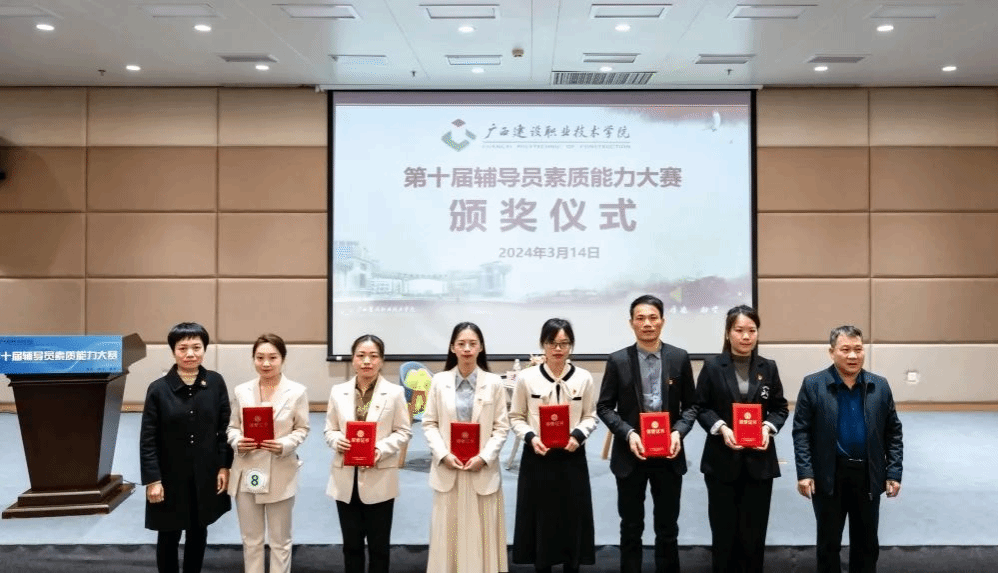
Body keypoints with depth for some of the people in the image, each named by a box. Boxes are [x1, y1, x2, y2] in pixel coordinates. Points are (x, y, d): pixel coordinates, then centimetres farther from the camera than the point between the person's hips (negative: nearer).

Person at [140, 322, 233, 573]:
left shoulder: (216, 383, -5)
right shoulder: (158, 389, -10)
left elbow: (225, 428, 0)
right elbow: (148, 439, -8)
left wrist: (224, 467, -3)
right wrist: (152, 479, -11)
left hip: (205, 475, 2)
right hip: (170, 476, -2)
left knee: (198, 533, 16)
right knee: (169, 535, 12)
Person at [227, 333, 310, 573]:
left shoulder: (297, 391, -7)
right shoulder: (242, 390, 0)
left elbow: (302, 429, -1)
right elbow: (232, 426, 6)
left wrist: (284, 445, -20)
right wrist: (237, 442, -15)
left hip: (280, 475, -2)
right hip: (247, 474, 3)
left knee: (280, 540, 12)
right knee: (251, 539, 16)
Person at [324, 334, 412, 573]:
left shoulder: (395, 392, -5)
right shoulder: (338, 391, 3)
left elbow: (404, 431, -4)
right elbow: (329, 429, 7)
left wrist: (381, 449, -20)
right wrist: (336, 440, -16)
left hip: (379, 479, -2)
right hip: (346, 478, 2)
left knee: (379, 544, 11)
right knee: (351, 543, 14)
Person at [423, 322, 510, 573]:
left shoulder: (494, 383, -2)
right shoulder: (439, 381, 1)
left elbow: (501, 426, -2)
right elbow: (429, 423, 2)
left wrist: (484, 457, -13)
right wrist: (444, 454, -11)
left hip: (483, 469, -1)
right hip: (447, 468, 1)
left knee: (481, 531, 6)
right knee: (447, 530, 7)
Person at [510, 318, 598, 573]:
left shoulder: (584, 378, -2)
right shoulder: (526, 378, -5)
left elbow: (590, 417, 5)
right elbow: (516, 417, 2)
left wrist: (578, 435, -13)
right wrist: (530, 437, -14)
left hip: (572, 457, 1)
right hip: (537, 457, -1)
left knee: (573, 518, 7)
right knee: (540, 518, 6)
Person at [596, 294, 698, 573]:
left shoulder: (680, 358, 0)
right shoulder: (617, 361, -4)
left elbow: (691, 404, 4)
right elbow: (604, 407, -2)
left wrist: (679, 432, -13)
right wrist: (628, 433, -16)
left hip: (669, 455, 1)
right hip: (630, 455, -1)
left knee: (668, 526, 13)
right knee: (631, 527, 11)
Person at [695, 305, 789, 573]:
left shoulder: (768, 367, 5)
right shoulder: (712, 366, -3)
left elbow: (780, 407, 9)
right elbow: (700, 407, -2)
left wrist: (769, 427, -10)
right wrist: (721, 428, -17)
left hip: (759, 460, 2)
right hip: (722, 460, -2)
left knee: (754, 528, 6)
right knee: (724, 526, 6)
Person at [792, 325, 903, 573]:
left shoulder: (880, 386, 2)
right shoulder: (813, 385, -7)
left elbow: (893, 431, 6)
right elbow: (801, 431, -7)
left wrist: (894, 472, -1)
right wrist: (804, 472, -13)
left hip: (868, 476, 3)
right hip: (828, 476, -2)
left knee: (867, 542, 14)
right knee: (829, 541, 11)